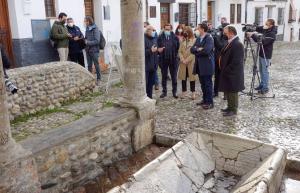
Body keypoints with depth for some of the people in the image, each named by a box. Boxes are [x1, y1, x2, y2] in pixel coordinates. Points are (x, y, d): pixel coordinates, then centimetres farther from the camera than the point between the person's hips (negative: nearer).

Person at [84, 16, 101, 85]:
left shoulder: (95, 29, -10)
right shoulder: (87, 29, 11)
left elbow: (97, 41, -14)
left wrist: (88, 42, -15)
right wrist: (85, 41, 0)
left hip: (94, 50, -7)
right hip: (88, 50, 7)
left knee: (96, 64, 0)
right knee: (89, 65, 12)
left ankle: (98, 79, 10)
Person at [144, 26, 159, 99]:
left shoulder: (154, 39, 16)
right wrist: (150, 51, -26)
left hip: (153, 65, 8)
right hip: (146, 65, -8)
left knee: (151, 83, 14)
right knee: (144, 83, -4)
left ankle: (149, 97, 24)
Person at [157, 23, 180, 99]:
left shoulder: (175, 37, -1)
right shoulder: (160, 38, 1)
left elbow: (178, 47, 2)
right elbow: (158, 47, 3)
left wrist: (175, 55, -6)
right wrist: (159, 50, -17)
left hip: (173, 59, -1)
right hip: (163, 60, 1)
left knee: (174, 77, 6)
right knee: (164, 77, 10)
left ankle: (174, 92, 17)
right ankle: (164, 92, 20)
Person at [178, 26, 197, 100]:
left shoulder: (194, 40, -5)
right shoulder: (183, 41, 10)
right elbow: (180, 51, 7)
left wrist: (187, 59, -14)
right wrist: (182, 59, -8)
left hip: (191, 62, -4)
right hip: (183, 62, 4)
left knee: (192, 77, 0)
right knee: (183, 77, 8)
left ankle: (193, 92, 8)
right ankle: (184, 92, 17)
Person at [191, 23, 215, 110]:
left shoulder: (209, 38, -11)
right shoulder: (198, 38, 13)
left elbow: (206, 51, -24)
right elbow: (192, 49, 5)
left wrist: (197, 51, -8)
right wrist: (198, 49, -15)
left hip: (207, 65, -7)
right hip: (199, 65, 7)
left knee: (208, 84, -1)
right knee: (202, 84, 14)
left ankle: (209, 102, 6)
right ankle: (205, 100, 25)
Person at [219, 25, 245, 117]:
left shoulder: (238, 44, -21)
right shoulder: (231, 42, 8)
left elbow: (236, 62, -24)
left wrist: (226, 70, -18)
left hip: (233, 73, -9)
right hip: (227, 72, 9)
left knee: (232, 91, 3)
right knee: (227, 90, 18)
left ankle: (233, 110, 16)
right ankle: (230, 107, 32)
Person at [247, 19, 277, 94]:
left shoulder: (272, 34, -20)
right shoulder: (265, 30, 6)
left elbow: (262, 41, -29)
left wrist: (253, 35, -32)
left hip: (266, 55, -9)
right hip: (261, 53, 9)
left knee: (265, 71, -3)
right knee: (261, 70, 16)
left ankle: (265, 88, 5)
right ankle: (262, 84, 27)